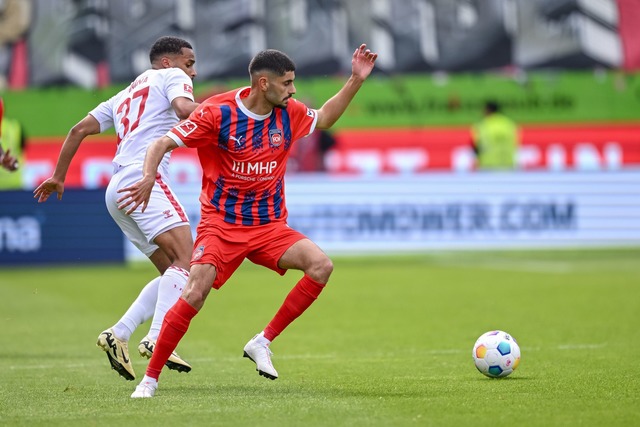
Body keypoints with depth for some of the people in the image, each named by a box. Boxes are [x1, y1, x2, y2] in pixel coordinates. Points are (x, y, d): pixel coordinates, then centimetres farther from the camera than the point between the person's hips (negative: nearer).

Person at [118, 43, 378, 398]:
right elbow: (163, 143, -12)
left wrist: (356, 80, 16)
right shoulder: (218, 112, -13)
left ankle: (263, 343, -7)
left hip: (269, 226, 5)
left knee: (321, 265, -19)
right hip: (221, 224, -5)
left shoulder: (289, 113, 2)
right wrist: (148, 177, -31)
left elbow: (323, 119, 25)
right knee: (194, 296, -21)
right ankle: (150, 378, -6)